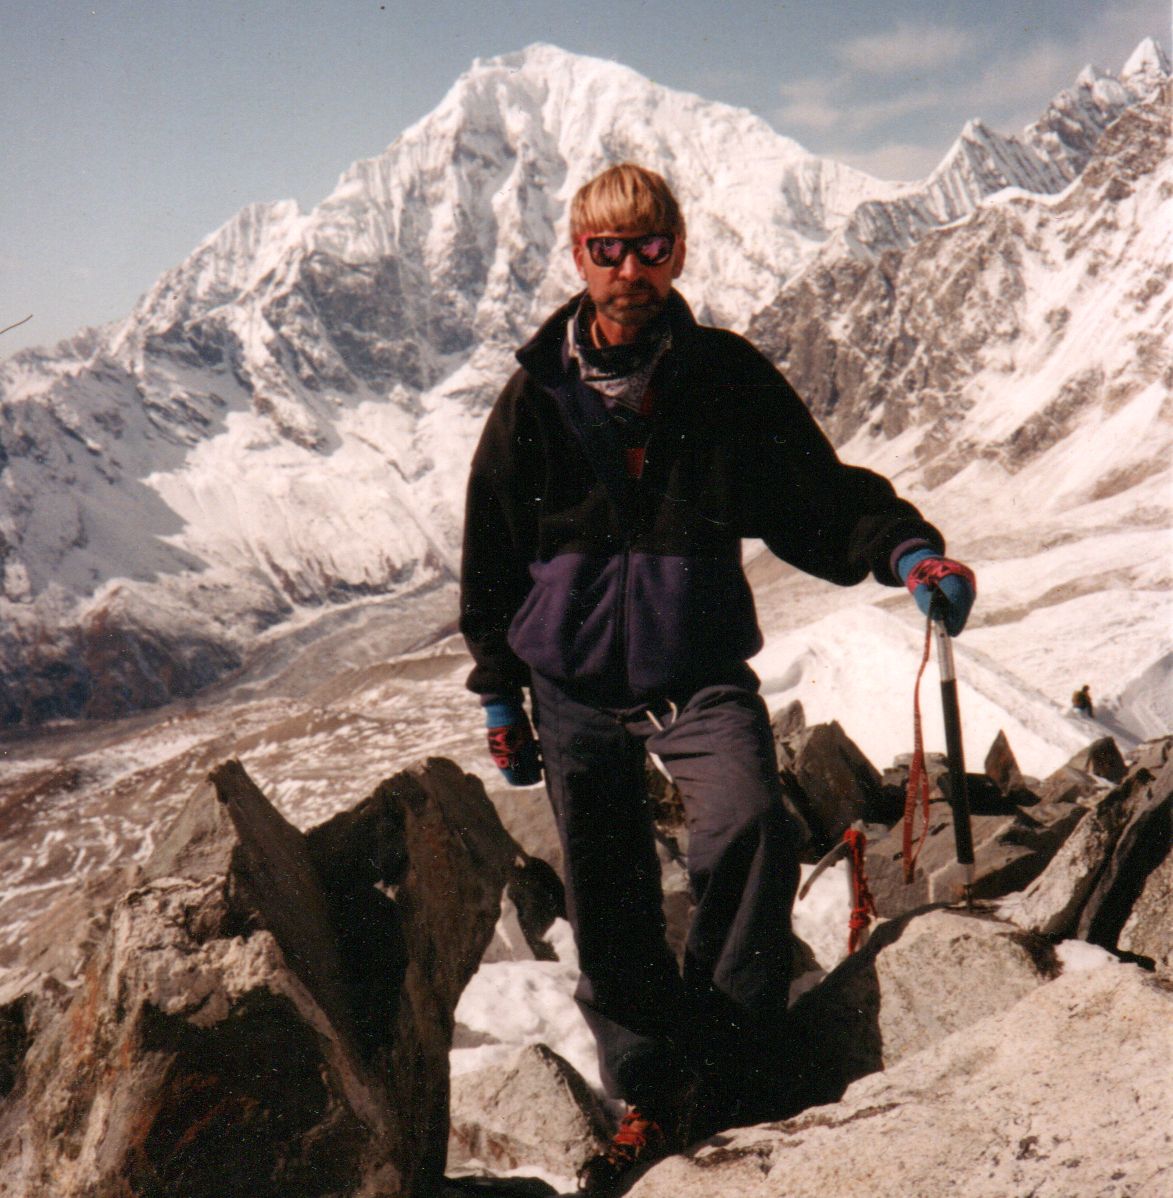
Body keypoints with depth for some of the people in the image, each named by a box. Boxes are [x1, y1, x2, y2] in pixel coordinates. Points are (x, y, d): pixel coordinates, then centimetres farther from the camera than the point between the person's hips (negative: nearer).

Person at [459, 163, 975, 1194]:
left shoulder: (728, 376, -1)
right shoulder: (539, 394, 2)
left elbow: (819, 496, 1)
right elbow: (491, 550, 10)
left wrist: (905, 549, -19)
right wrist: (499, 689, 10)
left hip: (700, 669, -1)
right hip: (575, 683, 2)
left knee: (750, 826, -26)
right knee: (608, 910, 6)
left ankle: (733, 1084, -9)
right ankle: (652, 1099, 27)